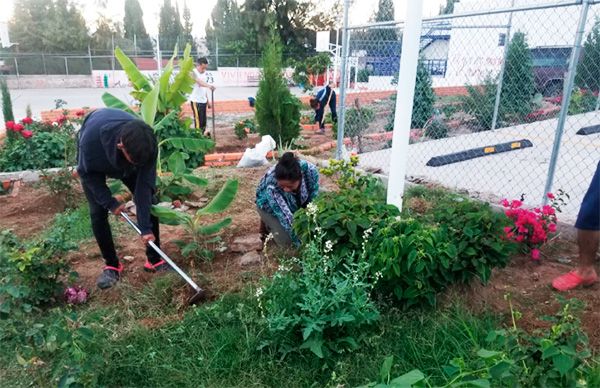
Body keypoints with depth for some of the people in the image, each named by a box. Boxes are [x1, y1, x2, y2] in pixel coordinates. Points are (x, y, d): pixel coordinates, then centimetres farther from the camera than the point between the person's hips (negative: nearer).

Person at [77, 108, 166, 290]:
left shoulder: (147, 144, -38)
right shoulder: (91, 137, -44)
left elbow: (144, 184, -30)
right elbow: (86, 172, -23)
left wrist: (145, 227, -30)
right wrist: (110, 202, -23)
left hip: (125, 163, 2)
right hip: (94, 165, -1)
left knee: (149, 202, -8)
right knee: (98, 212, -12)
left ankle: (154, 260, 5)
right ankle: (112, 265, 7)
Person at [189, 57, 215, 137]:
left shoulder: (205, 74, 11)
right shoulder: (194, 72, -13)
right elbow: (199, 82, -35)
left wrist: (208, 101, 17)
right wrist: (209, 85, -53)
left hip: (203, 100, 7)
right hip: (196, 100, -7)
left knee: (203, 120, 10)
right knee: (198, 120, -9)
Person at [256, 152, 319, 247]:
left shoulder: (310, 169, -36)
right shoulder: (271, 187, -43)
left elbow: (314, 200, -20)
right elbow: (287, 220, -39)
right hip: (269, 205, -3)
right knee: (286, 240, -15)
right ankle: (268, 223, 12)